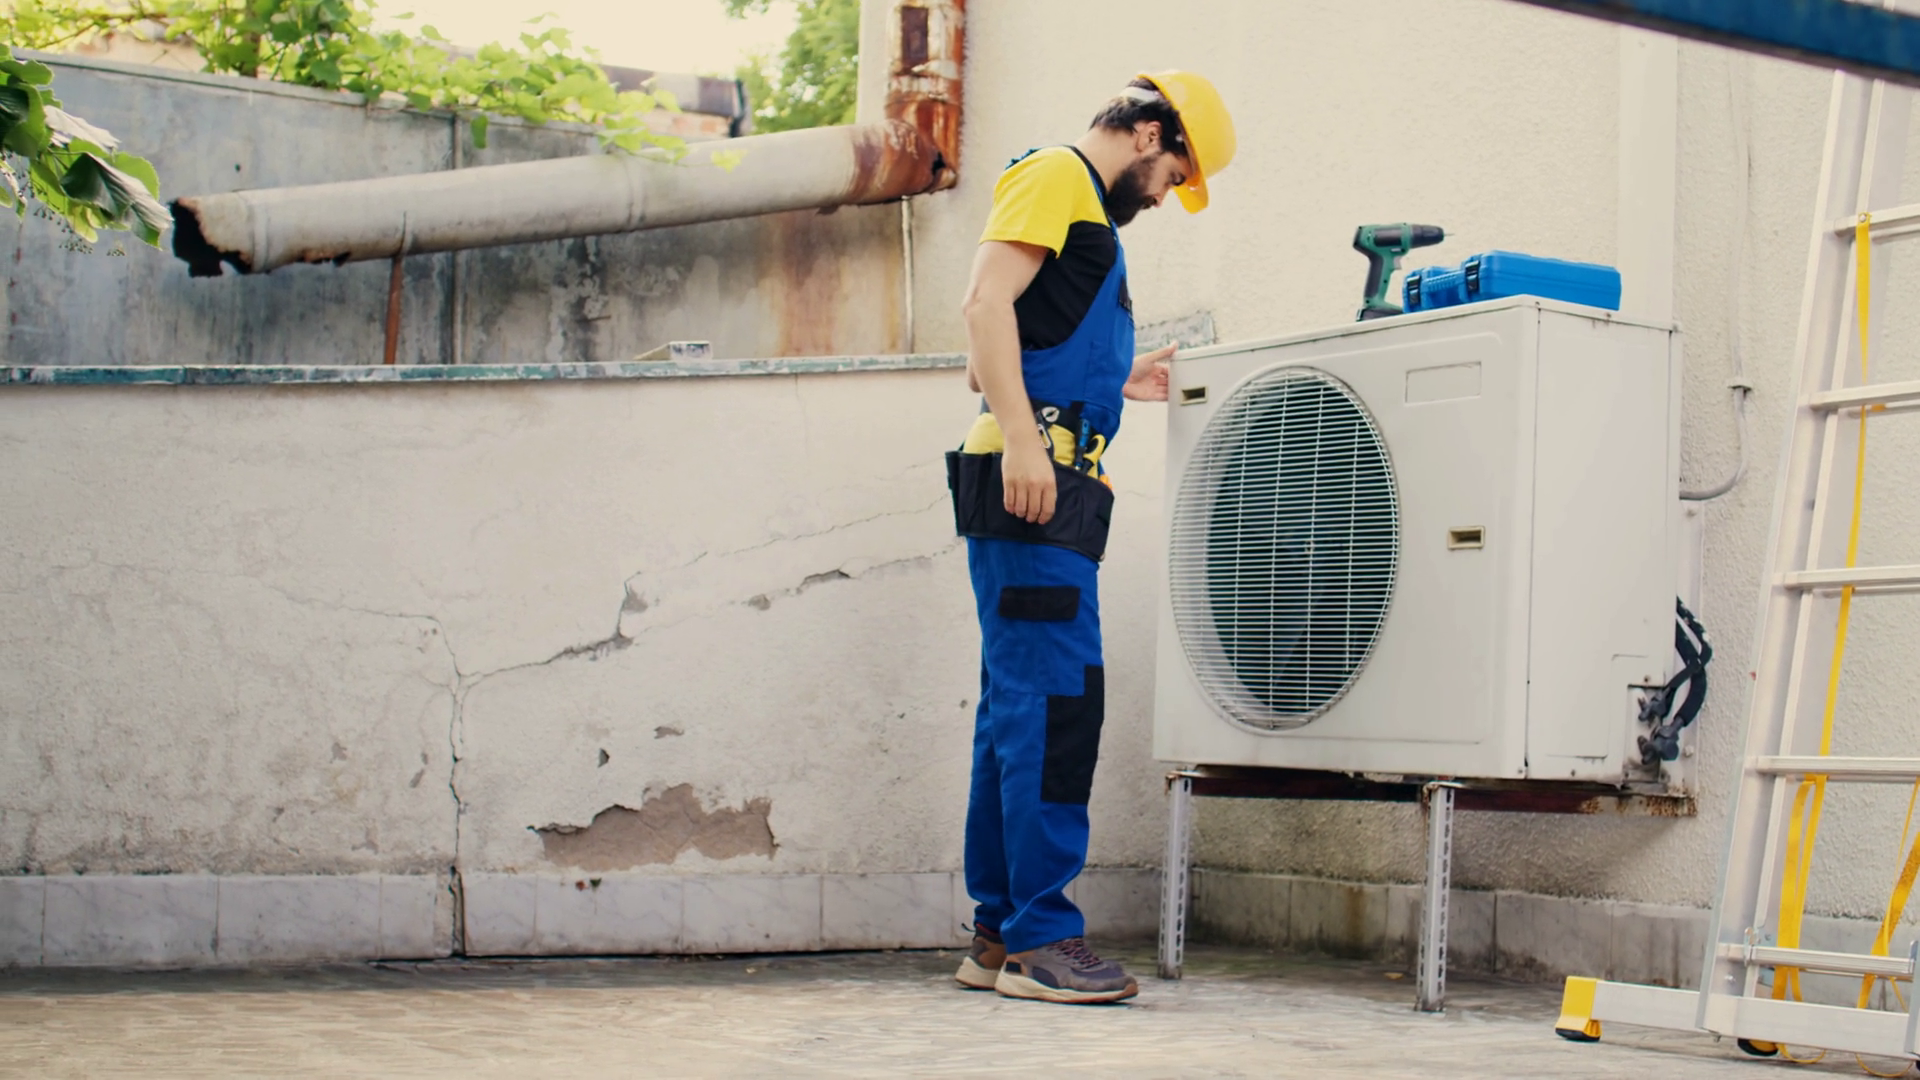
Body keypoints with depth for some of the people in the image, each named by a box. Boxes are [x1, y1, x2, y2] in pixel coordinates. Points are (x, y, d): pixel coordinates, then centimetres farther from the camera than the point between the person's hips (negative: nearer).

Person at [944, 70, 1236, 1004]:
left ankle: (999, 936, 13)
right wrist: (1022, 436, -23)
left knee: (1019, 708, 9)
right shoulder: (1054, 176, 0)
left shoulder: (1088, 213, 29)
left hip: (1053, 491, 10)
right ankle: (1040, 938, -12)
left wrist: (1118, 383, 26)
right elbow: (987, 303, -15)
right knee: (1056, 698, -13)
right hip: (1033, 475, -10)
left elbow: (1017, 360, 29)